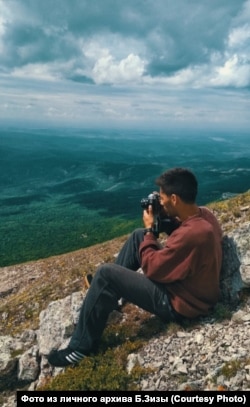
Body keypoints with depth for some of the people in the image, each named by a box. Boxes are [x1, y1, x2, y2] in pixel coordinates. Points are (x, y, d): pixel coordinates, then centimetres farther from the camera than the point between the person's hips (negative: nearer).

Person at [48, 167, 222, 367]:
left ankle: (81, 347, 2)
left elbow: (151, 268, -23)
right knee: (138, 235, 15)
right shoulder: (204, 213, -6)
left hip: (180, 302, -10)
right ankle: (108, 294, 30)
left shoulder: (192, 234, -34)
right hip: (187, 283, 10)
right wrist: (168, 219, -3)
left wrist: (150, 230, -11)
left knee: (106, 274, -14)